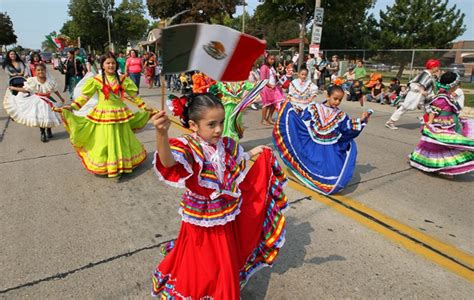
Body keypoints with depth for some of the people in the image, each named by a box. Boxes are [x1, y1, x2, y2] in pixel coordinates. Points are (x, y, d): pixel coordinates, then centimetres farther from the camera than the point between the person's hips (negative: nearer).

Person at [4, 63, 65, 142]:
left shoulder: (50, 81, -10)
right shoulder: (32, 81, -11)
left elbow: (55, 90, 4)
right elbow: (25, 89, 0)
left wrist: (61, 98, 12)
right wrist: (14, 88, -5)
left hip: (48, 101, 1)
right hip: (37, 101, 0)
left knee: (49, 117, 5)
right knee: (39, 117, -3)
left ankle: (49, 130, 33)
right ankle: (42, 133, 14)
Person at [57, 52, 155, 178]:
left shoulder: (122, 79, 3)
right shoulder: (96, 80, -4)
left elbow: (133, 95, 8)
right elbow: (84, 96, -2)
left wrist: (144, 107, 6)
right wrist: (72, 106, -12)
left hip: (120, 114, 3)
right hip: (104, 115, -2)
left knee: (121, 141, 13)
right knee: (105, 141, 4)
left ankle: (122, 163, 29)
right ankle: (105, 166, 16)